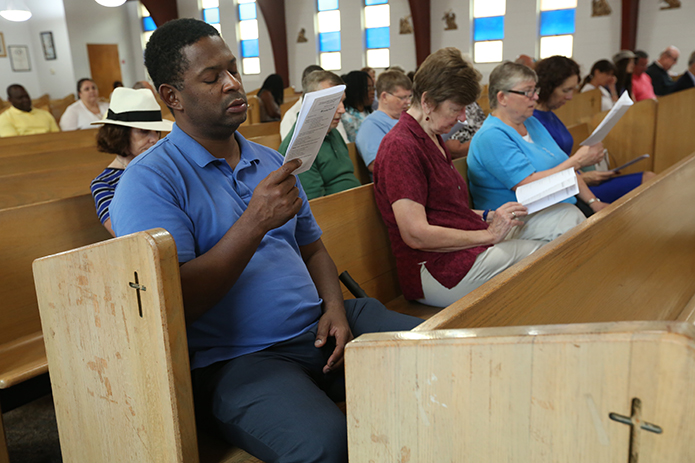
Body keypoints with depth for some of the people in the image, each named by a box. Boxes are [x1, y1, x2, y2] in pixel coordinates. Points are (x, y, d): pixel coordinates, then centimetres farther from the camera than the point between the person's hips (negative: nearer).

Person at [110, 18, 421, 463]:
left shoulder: (270, 161, 16)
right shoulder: (148, 180, -7)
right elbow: (175, 305, -15)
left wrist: (335, 308, 0)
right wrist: (255, 221, -21)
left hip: (318, 330, 7)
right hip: (235, 357, -6)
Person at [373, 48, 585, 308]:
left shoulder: (433, 140, 19)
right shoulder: (400, 146, -15)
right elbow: (416, 235, -22)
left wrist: (489, 217, 2)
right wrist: (488, 234, -16)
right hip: (438, 271, -10)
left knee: (567, 215, 2)